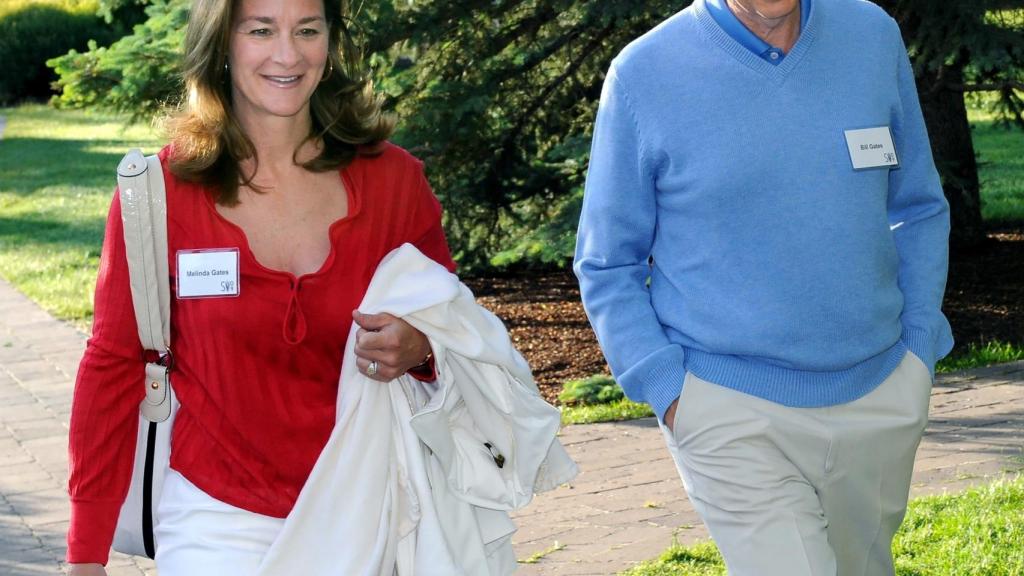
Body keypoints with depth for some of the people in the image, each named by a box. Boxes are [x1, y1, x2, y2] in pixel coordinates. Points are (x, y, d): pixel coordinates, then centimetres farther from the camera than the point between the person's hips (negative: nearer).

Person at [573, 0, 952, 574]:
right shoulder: (643, 74, -8)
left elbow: (919, 211, 14)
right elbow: (607, 265, -1)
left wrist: (920, 345, 5)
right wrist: (670, 392, -10)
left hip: (880, 398, 4)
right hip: (732, 414, -4)